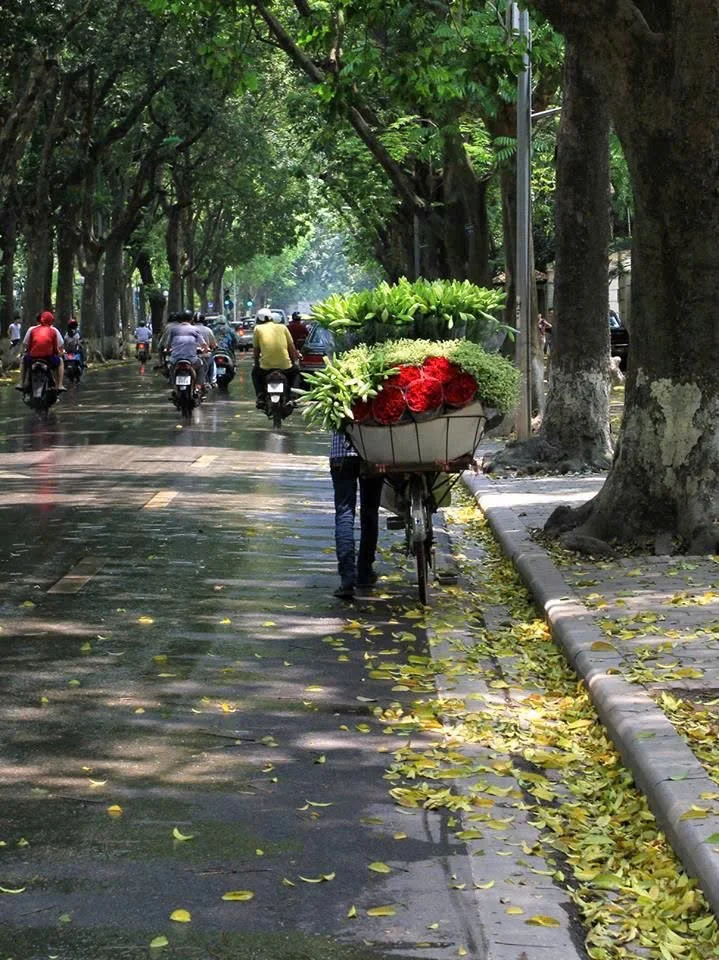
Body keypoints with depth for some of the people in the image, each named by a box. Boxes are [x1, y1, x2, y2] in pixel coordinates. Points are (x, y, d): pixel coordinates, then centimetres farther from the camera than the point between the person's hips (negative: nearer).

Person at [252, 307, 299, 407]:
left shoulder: (258, 329, 11)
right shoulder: (282, 327, 13)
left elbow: (256, 350, 16)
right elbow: (292, 348, 13)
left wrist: (257, 363, 32)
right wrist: (296, 360, 28)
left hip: (266, 367, -1)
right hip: (285, 366, 1)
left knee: (255, 372, 32)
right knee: (294, 370, 34)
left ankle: (260, 396, 12)